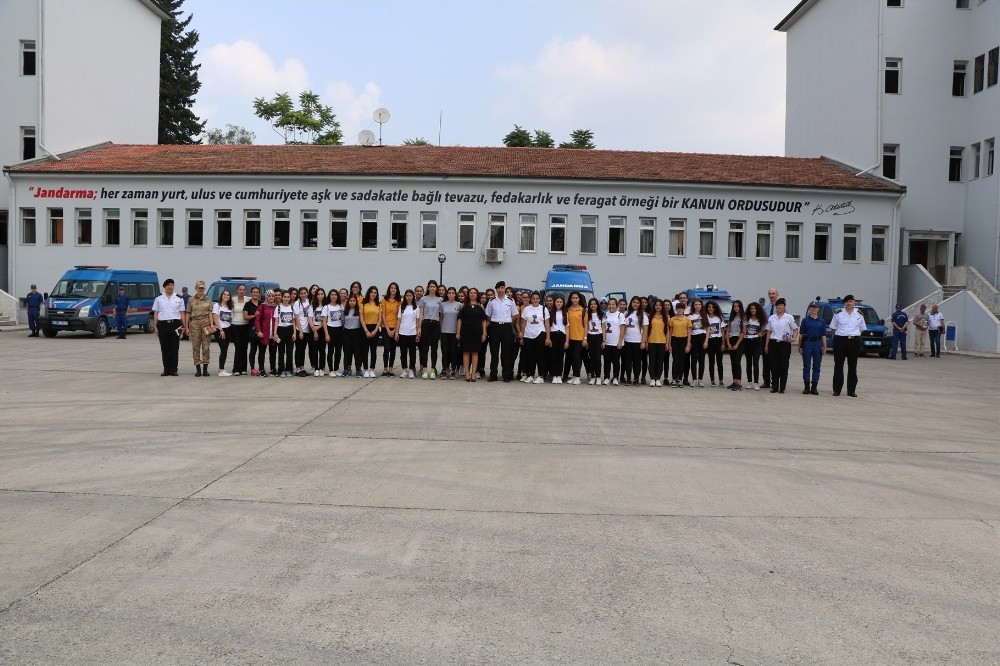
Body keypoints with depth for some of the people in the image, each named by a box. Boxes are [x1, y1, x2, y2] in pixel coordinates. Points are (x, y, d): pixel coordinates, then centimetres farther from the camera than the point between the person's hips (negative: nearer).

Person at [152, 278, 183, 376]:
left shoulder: (179, 299, 10)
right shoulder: (159, 299, 10)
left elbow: (182, 313, 8)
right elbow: (155, 313, 8)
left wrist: (184, 326, -1)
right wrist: (155, 327, 1)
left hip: (175, 324, -1)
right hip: (162, 324, 1)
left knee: (174, 348, -1)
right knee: (164, 349, 2)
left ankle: (173, 369, 5)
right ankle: (166, 369, 8)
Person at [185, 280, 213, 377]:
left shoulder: (208, 300, 9)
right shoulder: (191, 300, 8)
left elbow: (210, 314, 5)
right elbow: (188, 314, 7)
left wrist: (212, 325, -5)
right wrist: (187, 327, 2)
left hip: (206, 323, 0)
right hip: (194, 323, 0)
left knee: (206, 346, -1)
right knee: (196, 346, 0)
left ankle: (205, 369, 5)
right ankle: (198, 369, 5)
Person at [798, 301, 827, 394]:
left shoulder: (821, 321, 8)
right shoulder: (805, 320, 3)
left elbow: (823, 335, 7)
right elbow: (801, 334, 2)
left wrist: (824, 347, -2)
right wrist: (800, 347, -3)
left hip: (818, 344, 2)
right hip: (807, 343, -1)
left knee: (816, 367, 4)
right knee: (806, 366, 1)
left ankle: (814, 387, 10)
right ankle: (806, 387, 6)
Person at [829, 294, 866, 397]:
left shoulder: (859, 315, 8)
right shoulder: (838, 314, 3)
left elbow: (862, 329, 13)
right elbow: (833, 328, 8)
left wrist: (854, 334, 4)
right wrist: (840, 334, 2)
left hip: (854, 341, 2)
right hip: (840, 341, -1)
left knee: (853, 366, 5)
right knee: (838, 365, 0)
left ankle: (852, 390, 10)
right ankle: (836, 389, 5)